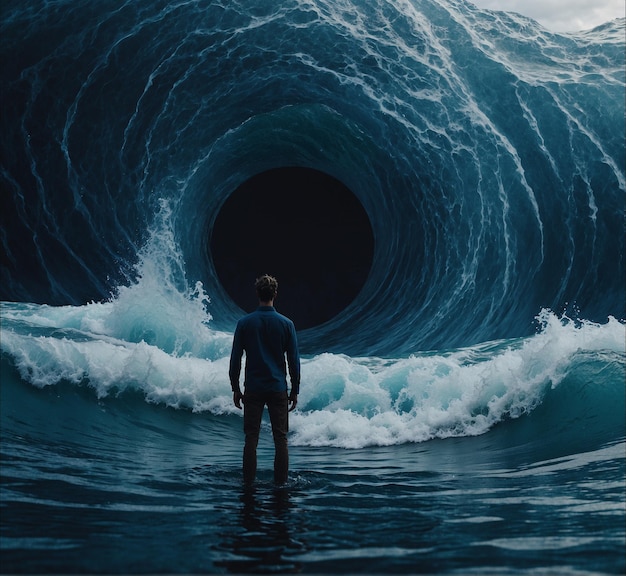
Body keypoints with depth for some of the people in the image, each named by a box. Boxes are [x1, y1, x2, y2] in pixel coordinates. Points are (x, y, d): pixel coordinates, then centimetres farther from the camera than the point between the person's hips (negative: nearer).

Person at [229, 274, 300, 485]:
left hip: (253, 389, 1)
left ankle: (248, 483, 7)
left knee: (251, 438, 5)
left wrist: (235, 388, 10)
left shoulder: (244, 323, -2)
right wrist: (295, 390, 9)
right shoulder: (286, 324, -3)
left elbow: (235, 359, 0)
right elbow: (294, 360, 0)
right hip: (278, 389, 0)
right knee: (280, 438, 5)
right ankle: (280, 483, 6)